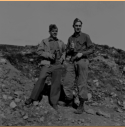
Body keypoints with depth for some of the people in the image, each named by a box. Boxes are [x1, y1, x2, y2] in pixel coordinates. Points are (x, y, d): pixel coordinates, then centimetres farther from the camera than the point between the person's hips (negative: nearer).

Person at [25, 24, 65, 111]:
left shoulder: (60, 43, 13)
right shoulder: (44, 41, 5)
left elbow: (64, 51, 25)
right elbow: (39, 51, -1)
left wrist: (62, 58, 6)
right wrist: (48, 54, -15)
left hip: (57, 65, 3)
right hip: (47, 64, -2)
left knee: (56, 83, 3)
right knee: (41, 79, -13)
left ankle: (54, 102, 16)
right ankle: (33, 98, 1)